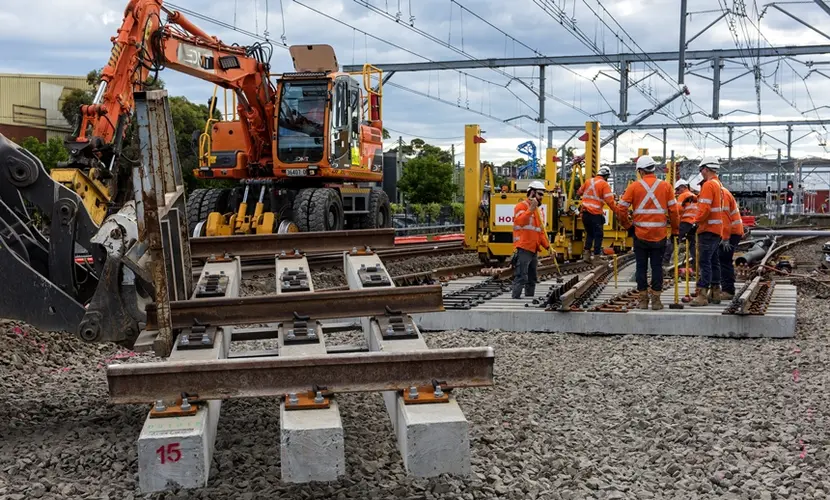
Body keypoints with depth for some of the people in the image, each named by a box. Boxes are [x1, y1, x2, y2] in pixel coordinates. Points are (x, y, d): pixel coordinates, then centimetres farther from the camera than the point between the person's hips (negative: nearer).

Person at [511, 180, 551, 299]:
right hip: (523, 249, -9)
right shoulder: (521, 206, -5)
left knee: (532, 279, 13)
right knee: (521, 278, -14)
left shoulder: (539, 210, 21)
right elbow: (519, 221, -25)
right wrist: (531, 209, -29)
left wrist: (548, 246, 10)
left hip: (533, 250, 9)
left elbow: (541, 232, 22)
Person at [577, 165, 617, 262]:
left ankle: (586, 253, 11)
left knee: (589, 233, 19)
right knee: (598, 235, 2)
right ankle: (597, 255, 1)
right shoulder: (604, 184, -6)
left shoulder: (589, 182, 12)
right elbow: (610, 201, -14)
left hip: (585, 213, 6)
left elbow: (579, 192, 23)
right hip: (595, 214, -6)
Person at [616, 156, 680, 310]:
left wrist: (626, 224, 10)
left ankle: (642, 300, 12)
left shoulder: (634, 186, -3)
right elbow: (673, 210, 0)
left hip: (640, 234, -1)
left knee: (641, 267, 7)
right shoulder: (665, 186, 1)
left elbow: (621, 208, -5)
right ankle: (656, 300, 8)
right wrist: (675, 230, 10)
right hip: (659, 235, 1)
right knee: (657, 267, 7)